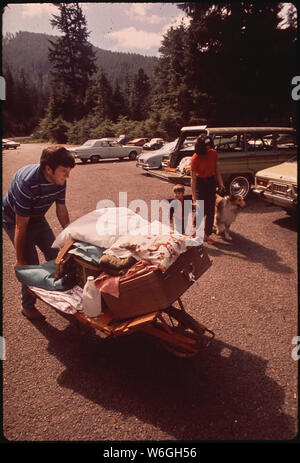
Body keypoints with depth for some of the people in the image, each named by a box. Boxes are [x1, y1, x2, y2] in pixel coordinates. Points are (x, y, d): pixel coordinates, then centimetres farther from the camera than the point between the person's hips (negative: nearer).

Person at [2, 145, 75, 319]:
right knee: (31, 264, -10)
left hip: (37, 219, 7)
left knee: (55, 254, 7)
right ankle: (27, 306, 12)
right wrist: (19, 259, -24)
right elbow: (21, 226, -31)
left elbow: (61, 210, 0)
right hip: (14, 220, -6)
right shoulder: (27, 182, -37)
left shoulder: (59, 180, -16)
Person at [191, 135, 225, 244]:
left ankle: (207, 234, 16)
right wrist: (194, 198, -26)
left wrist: (220, 183, -3)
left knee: (211, 210, 4)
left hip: (211, 182, 4)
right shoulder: (195, 158, -22)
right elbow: (193, 179, -23)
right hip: (200, 183, -4)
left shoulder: (213, 153, -8)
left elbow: (216, 169, 7)